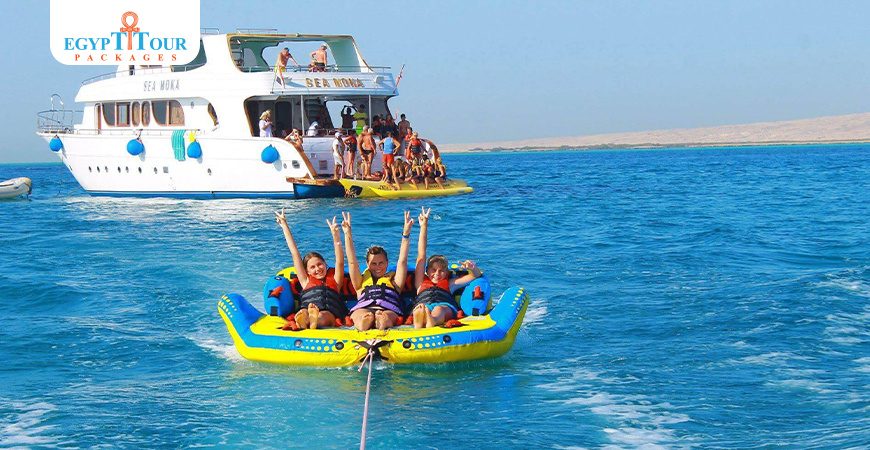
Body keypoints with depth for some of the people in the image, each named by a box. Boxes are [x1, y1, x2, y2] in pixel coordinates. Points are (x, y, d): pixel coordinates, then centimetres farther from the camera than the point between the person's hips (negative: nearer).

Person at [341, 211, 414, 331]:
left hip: (389, 310, 0)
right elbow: (352, 262, 27)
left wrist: (406, 235, 20)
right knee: (366, 316, -40)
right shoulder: (361, 282, 37)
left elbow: (402, 261, 28)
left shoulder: (393, 280, 38)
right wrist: (348, 235, 19)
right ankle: (363, 323, -76)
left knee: (385, 316, -40)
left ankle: (383, 323, -76)